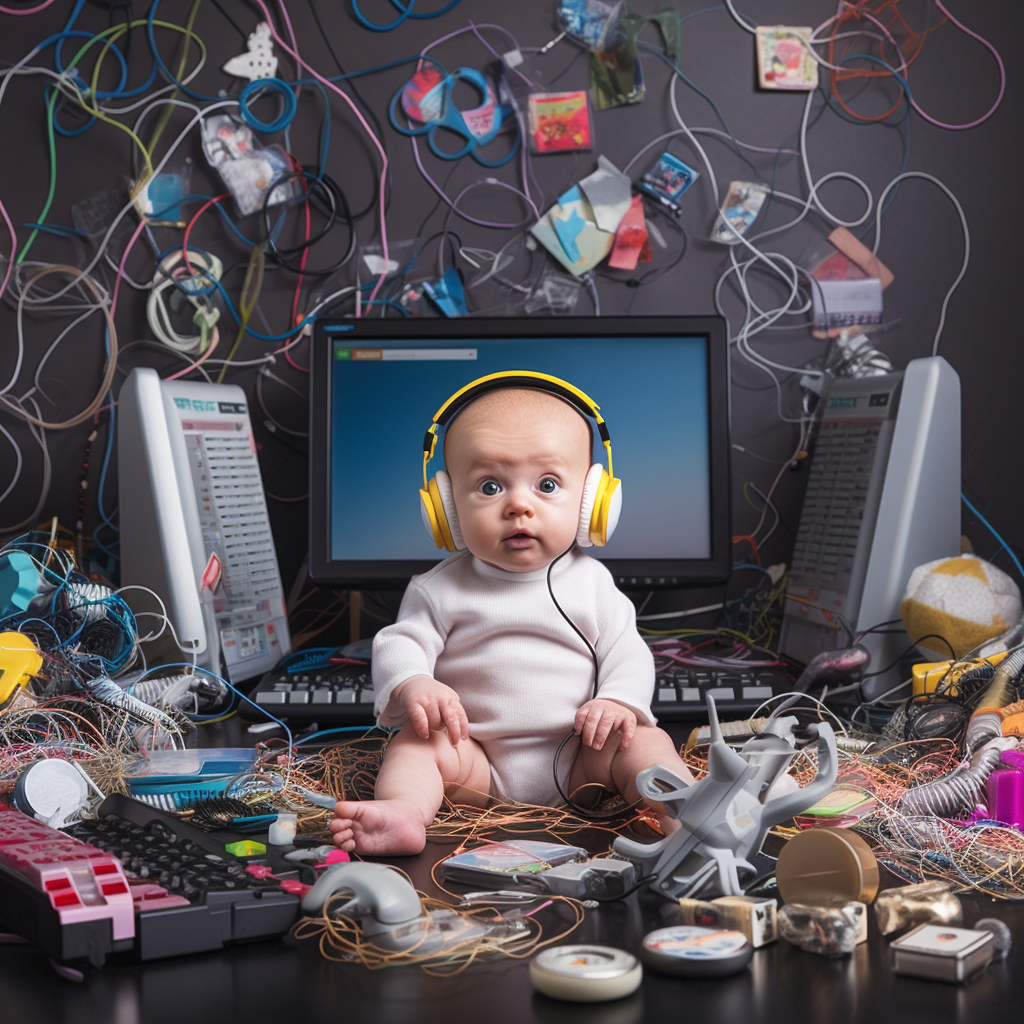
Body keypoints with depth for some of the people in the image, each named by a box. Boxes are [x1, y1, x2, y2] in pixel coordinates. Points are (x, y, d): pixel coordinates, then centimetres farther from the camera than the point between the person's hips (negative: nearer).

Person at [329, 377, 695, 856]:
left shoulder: (591, 583, 5)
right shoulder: (441, 589, 1)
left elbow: (627, 654, 6)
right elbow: (399, 645, -4)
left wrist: (620, 702, -15)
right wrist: (411, 686, -27)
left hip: (577, 762, 1)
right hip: (478, 768, -1)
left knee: (645, 742, -19)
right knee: (418, 740, -24)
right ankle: (403, 811, -47)